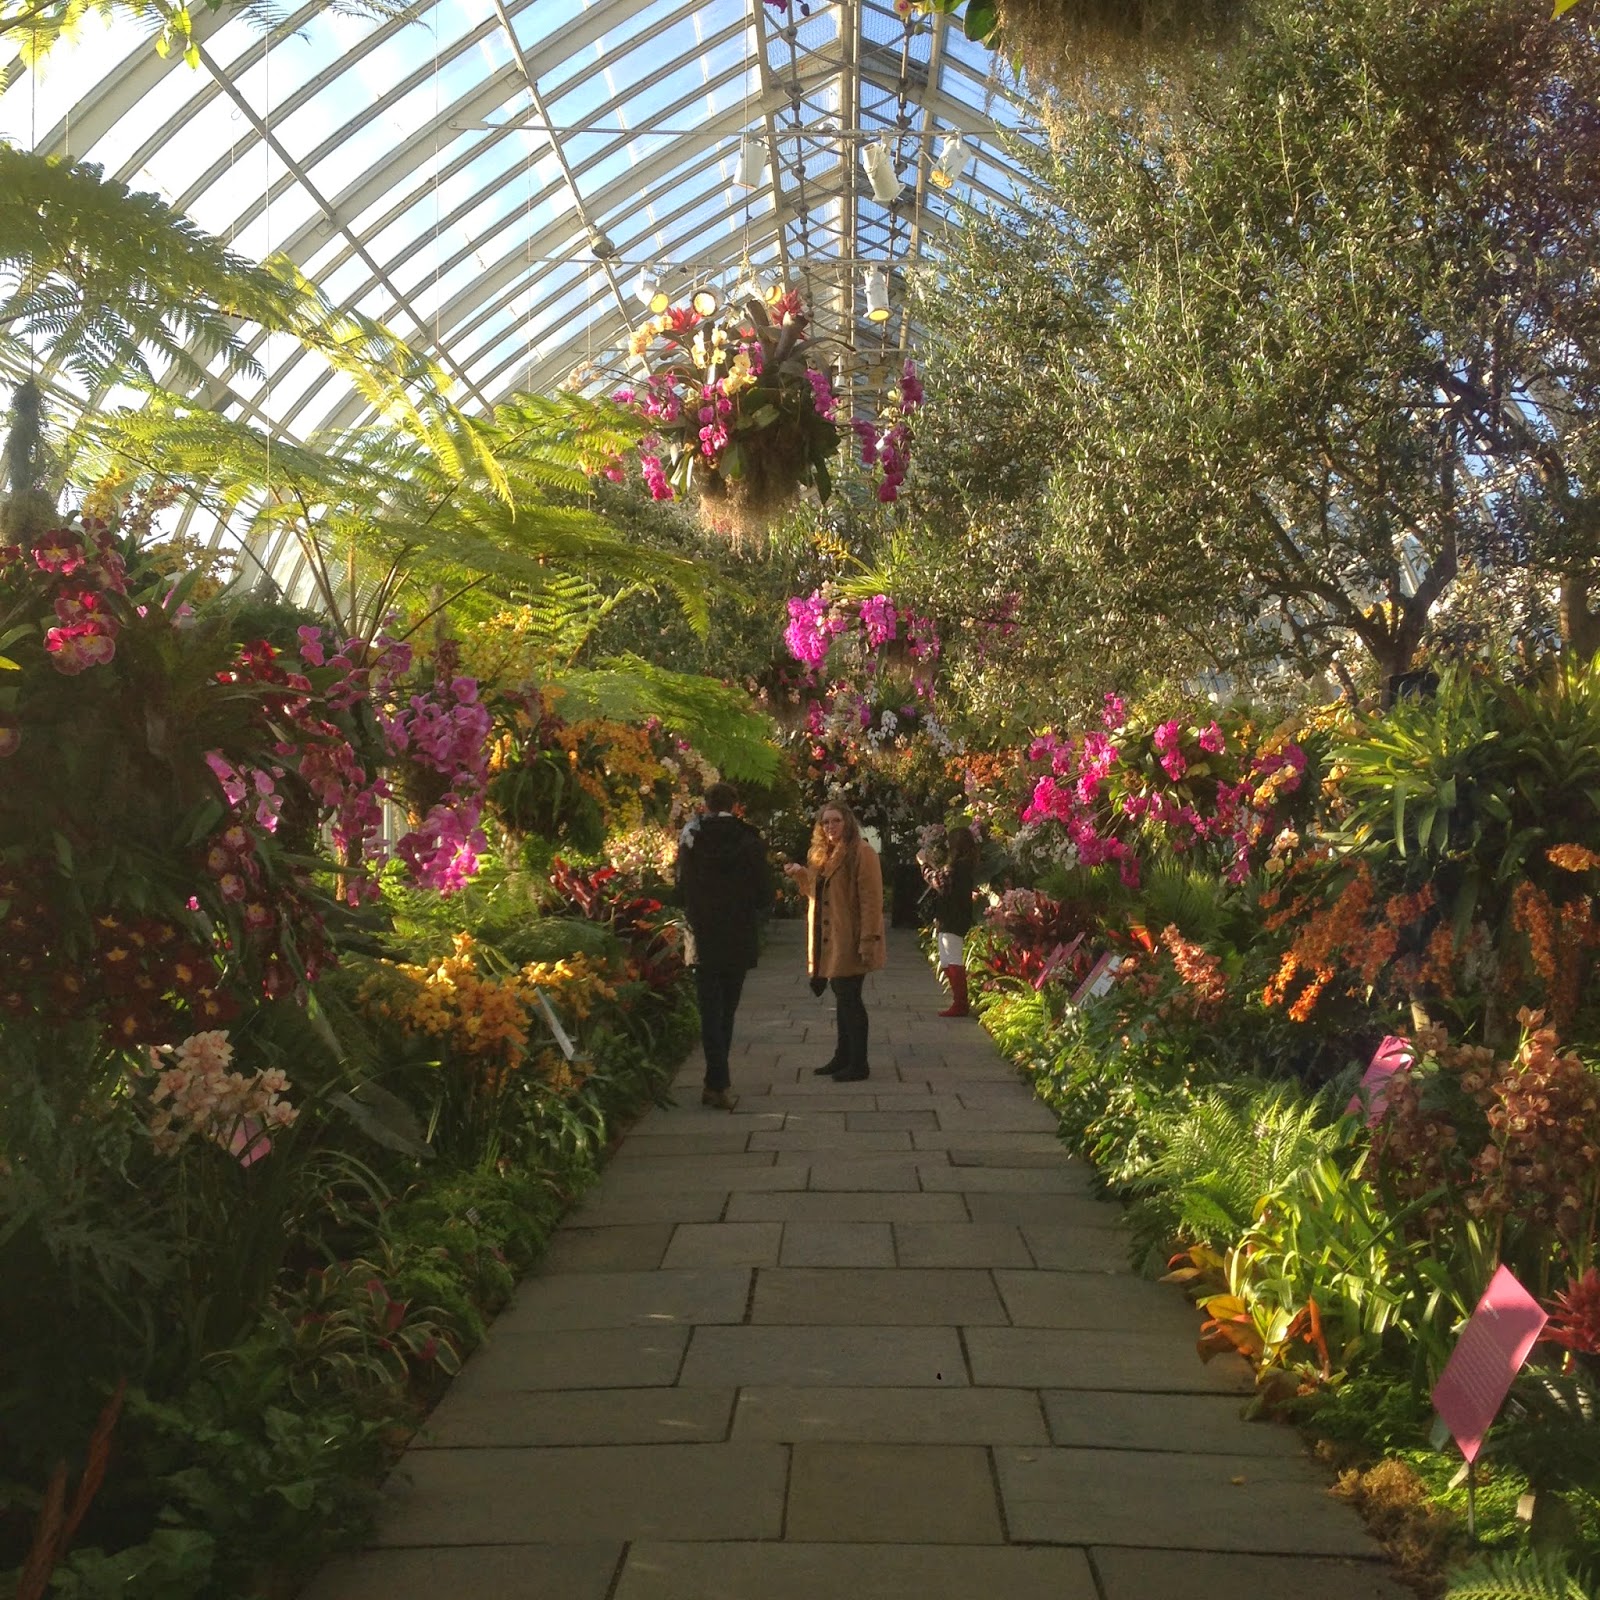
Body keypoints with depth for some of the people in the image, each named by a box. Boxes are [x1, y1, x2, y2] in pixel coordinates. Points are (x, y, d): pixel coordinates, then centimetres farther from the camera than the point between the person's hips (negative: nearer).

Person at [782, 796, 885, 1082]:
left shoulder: (862, 853, -12)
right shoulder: (822, 855, 15)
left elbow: (871, 900, -17)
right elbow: (815, 891, 26)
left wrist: (869, 940, -22)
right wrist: (800, 873, 7)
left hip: (849, 941, -8)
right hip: (828, 941, 8)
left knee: (850, 999, -4)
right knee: (842, 998, 15)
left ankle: (858, 1064, 4)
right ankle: (843, 1057, 24)